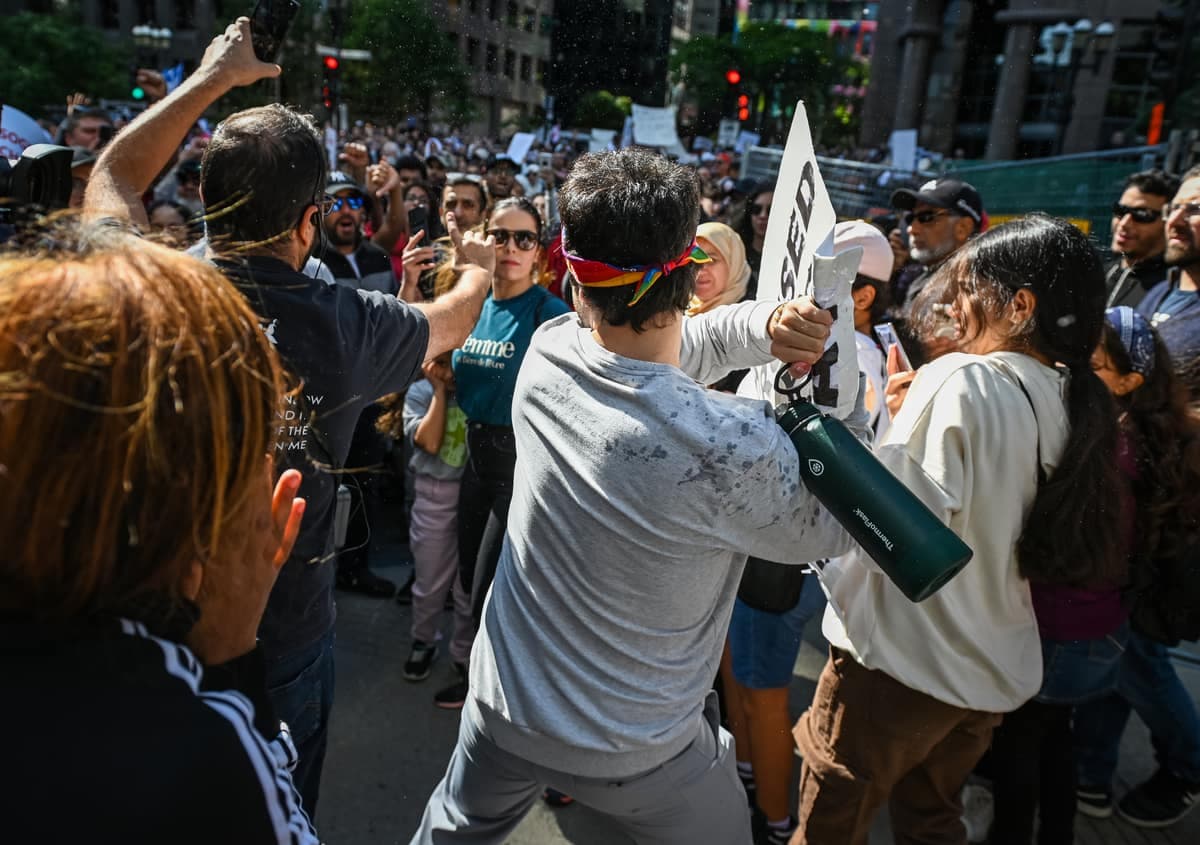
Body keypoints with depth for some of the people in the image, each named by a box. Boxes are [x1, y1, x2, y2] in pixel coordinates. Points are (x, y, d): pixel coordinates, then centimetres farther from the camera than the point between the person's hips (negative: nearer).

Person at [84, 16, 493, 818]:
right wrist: (480, 264, 24)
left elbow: (113, 177, 7)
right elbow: (452, 322, 2)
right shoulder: (344, 324, -21)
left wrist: (213, 76, 15)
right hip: (283, 640, -2)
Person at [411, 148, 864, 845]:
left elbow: (685, 340, -2)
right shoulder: (737, 447, -33)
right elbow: (834, 531, -13)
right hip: (635, 753, -4)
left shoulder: (548, 353, -17)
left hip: (504, 708, 5)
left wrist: (768, 324, -21)